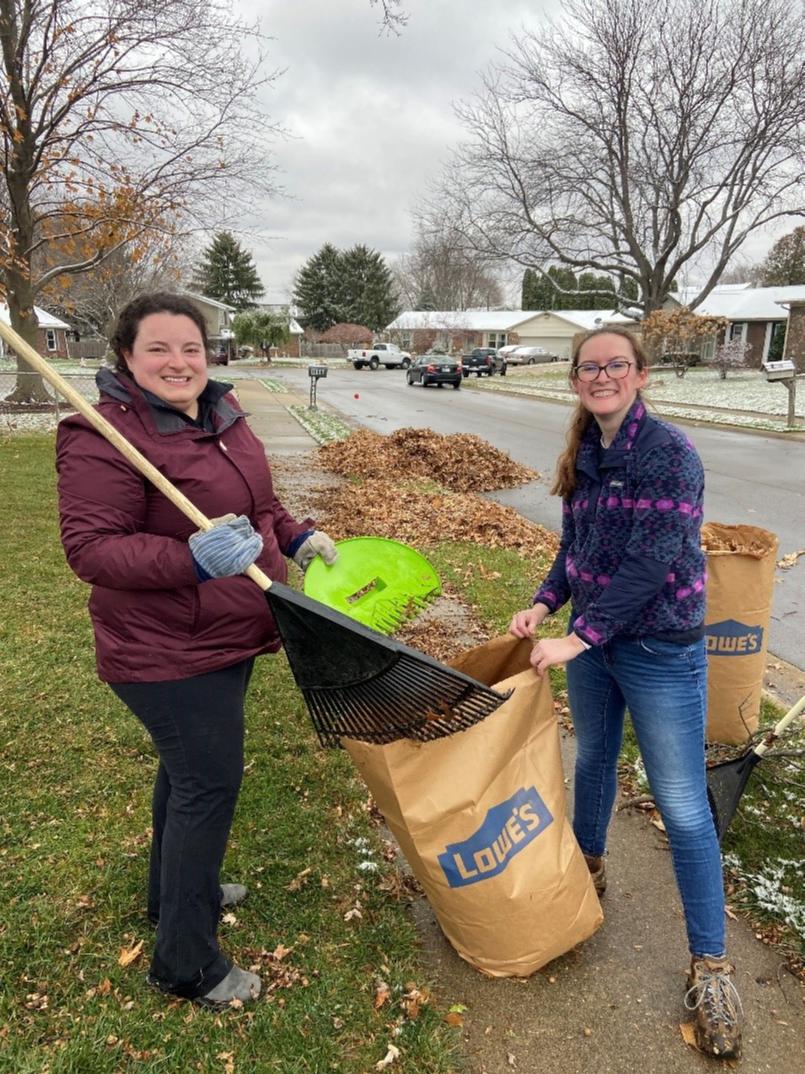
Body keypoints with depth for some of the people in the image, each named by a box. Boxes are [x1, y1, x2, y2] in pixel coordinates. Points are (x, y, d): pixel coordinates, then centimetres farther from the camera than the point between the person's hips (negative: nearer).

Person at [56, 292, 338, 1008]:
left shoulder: (220, 412, 5)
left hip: (223, 636, 9)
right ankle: (186, 964, 21)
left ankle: (176, 890, 49)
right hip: (167, 652, -9)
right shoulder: (104, 438, -21)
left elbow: (253, 498, 18)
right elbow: (90, 547, -25)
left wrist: (297, 537, 5)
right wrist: (192, 559, -38)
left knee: (190, 770, 24)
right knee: (209, 784, -1)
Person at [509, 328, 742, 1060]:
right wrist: (545, 602, -2)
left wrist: (578, 636, -22)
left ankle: (710, 963, 19)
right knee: (592, 759, 24)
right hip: (592, 640, 7)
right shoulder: (585, 454, 4)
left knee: (683, 808, 2)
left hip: (660, 650, -6)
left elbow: (651, 560, -23)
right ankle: (588, 866, 50)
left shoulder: (669, 451, -17)